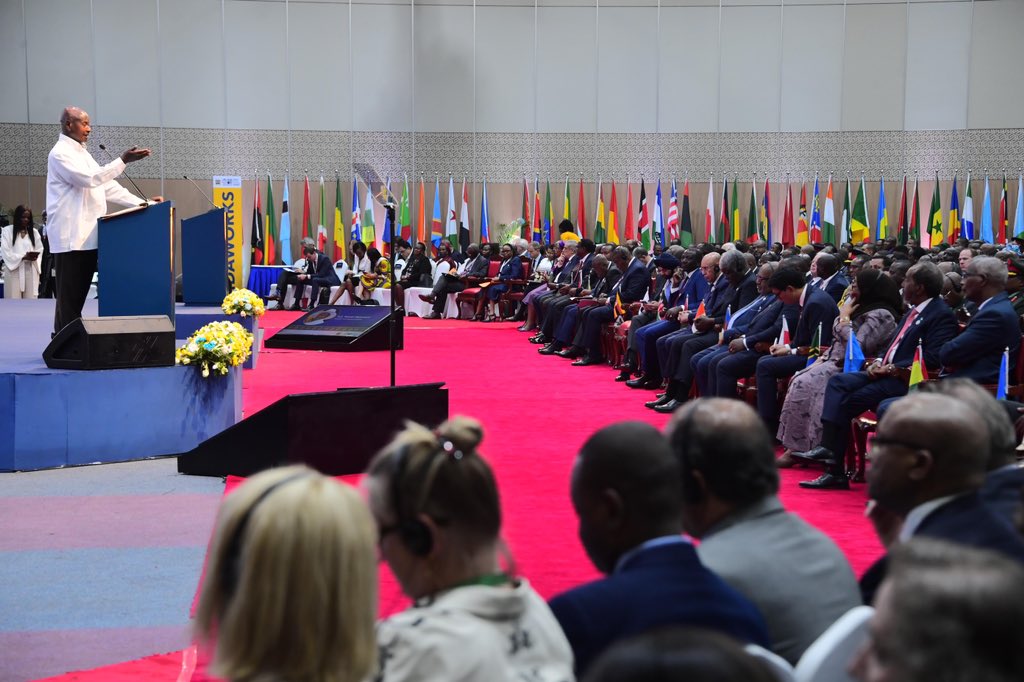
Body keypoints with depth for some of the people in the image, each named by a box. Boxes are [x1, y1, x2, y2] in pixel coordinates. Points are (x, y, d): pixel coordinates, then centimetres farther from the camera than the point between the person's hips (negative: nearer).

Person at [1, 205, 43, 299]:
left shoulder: (34, 232, 13)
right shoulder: (7, 231, 2)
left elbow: (39, 250, 12)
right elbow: (5, 252, -5)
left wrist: (35, 257, -11)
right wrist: (23, 257, -16)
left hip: (30, 270, 3)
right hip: (13, 270, -3)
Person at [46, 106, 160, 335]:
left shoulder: (82, 153, 20)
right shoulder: (60, 153, -8)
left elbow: (107, 187, 19)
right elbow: (89, 179, -21)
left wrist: (141, 203, 11)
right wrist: (123, 160, -23)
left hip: (87, 236, 9)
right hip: (70, 236, -9)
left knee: (79, 295, 9)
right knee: (69, 296, -7)